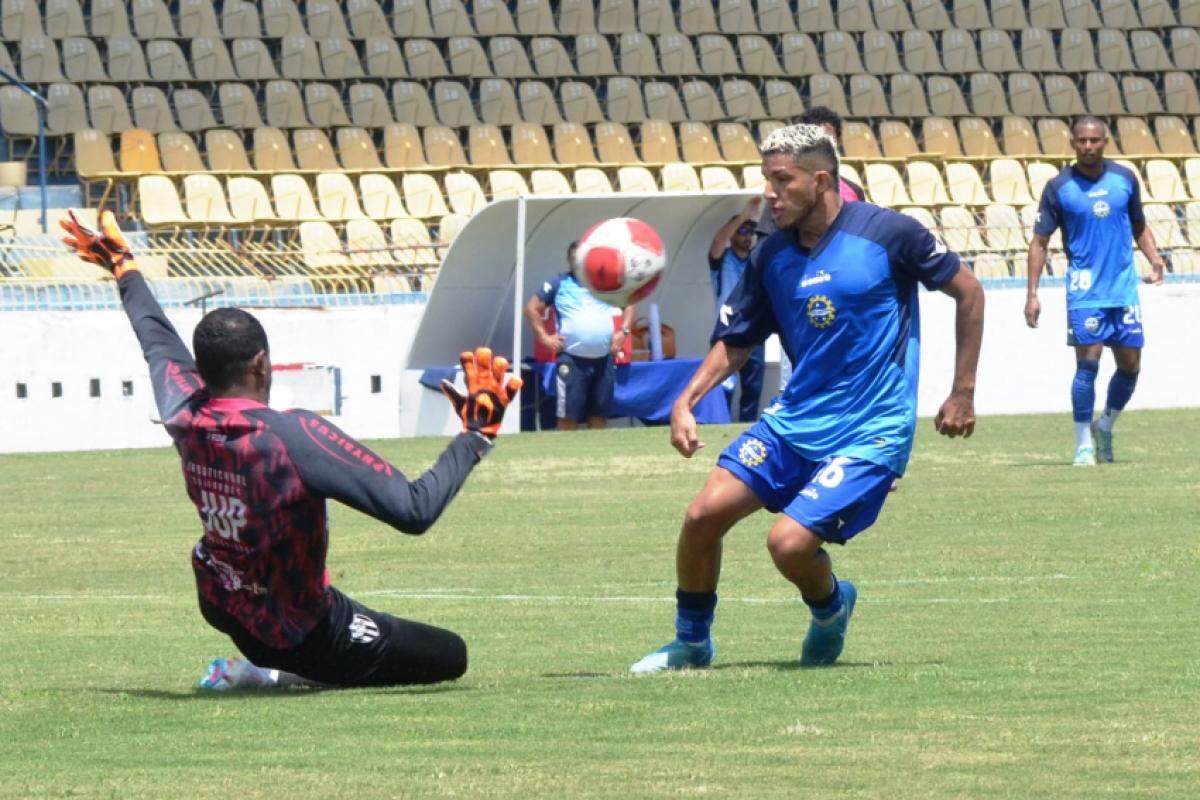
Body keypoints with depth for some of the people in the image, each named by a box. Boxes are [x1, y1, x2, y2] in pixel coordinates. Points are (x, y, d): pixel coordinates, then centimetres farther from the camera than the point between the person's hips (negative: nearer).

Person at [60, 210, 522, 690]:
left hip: (219, 607, 7)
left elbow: (157, 340, 11)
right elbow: (414, 510, -36)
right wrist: (476, 434, -27)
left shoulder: (183, 416, -14)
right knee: (450, 655, 3)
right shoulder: (294, 436, -33)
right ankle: (287, 673, -5)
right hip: (298, 631, -7)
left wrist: (123, 268, 28)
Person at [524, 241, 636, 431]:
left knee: (600, 414, 9)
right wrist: (544, 337, -3)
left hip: (604, 359, 4)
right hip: (572, 358, -4)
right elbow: (532, 308, 6)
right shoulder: (559, 283, 5)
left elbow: (629, 305, 23)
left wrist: (623, 331, 8)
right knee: (568, 415, -8)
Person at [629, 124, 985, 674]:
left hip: (869, 435, -5)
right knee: (704, 515, -6)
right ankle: (691, 642, 16)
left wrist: (963, 394, 1)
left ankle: (831, 607, 15)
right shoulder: (771, 257, 3)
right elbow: (734, 343, 13)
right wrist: (685, 402, -3)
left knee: (789, 542, -20)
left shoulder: (887, 233, -11)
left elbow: (968, 292, 0)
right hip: (793, 419, 6)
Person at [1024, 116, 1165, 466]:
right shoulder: (1059, 188, -3)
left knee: (1130, 366, 5)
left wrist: (1154, 259, 0)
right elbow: (1040, 242, 0)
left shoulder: (1124, 179, 6)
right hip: (1085, 290, -4)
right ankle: (1084, 445, -3)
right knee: (1088, 364, -11)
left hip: (1124, 289, 4)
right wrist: (1032, 294, -7)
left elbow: (1139, 227, 19)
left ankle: (1105, 427, 28)